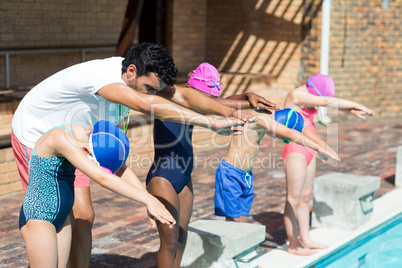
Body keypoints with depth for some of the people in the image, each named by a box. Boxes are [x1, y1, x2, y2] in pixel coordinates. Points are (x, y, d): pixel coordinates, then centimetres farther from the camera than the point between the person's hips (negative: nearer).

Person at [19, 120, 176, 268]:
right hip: (38, 219, -8)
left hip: (61, 219, 8)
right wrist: (148, 200, -40)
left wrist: (150, 202, -14)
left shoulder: (88, 135, -5)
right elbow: (102, 178, -38)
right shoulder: (60, 138, -30)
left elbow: (122, 171, -3)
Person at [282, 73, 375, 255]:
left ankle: (305, 239, 24)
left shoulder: (308, 96, 11)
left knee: (305, 197, 15)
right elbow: (327, 102, -24)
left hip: (308, 152, 10)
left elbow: (331, 103, 9)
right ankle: (293, 245, 5)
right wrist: (355, 105, -17)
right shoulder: (295, 95, -17)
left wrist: (351, 110, -9)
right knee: (294, 199, -2)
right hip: (295, 152, -10)